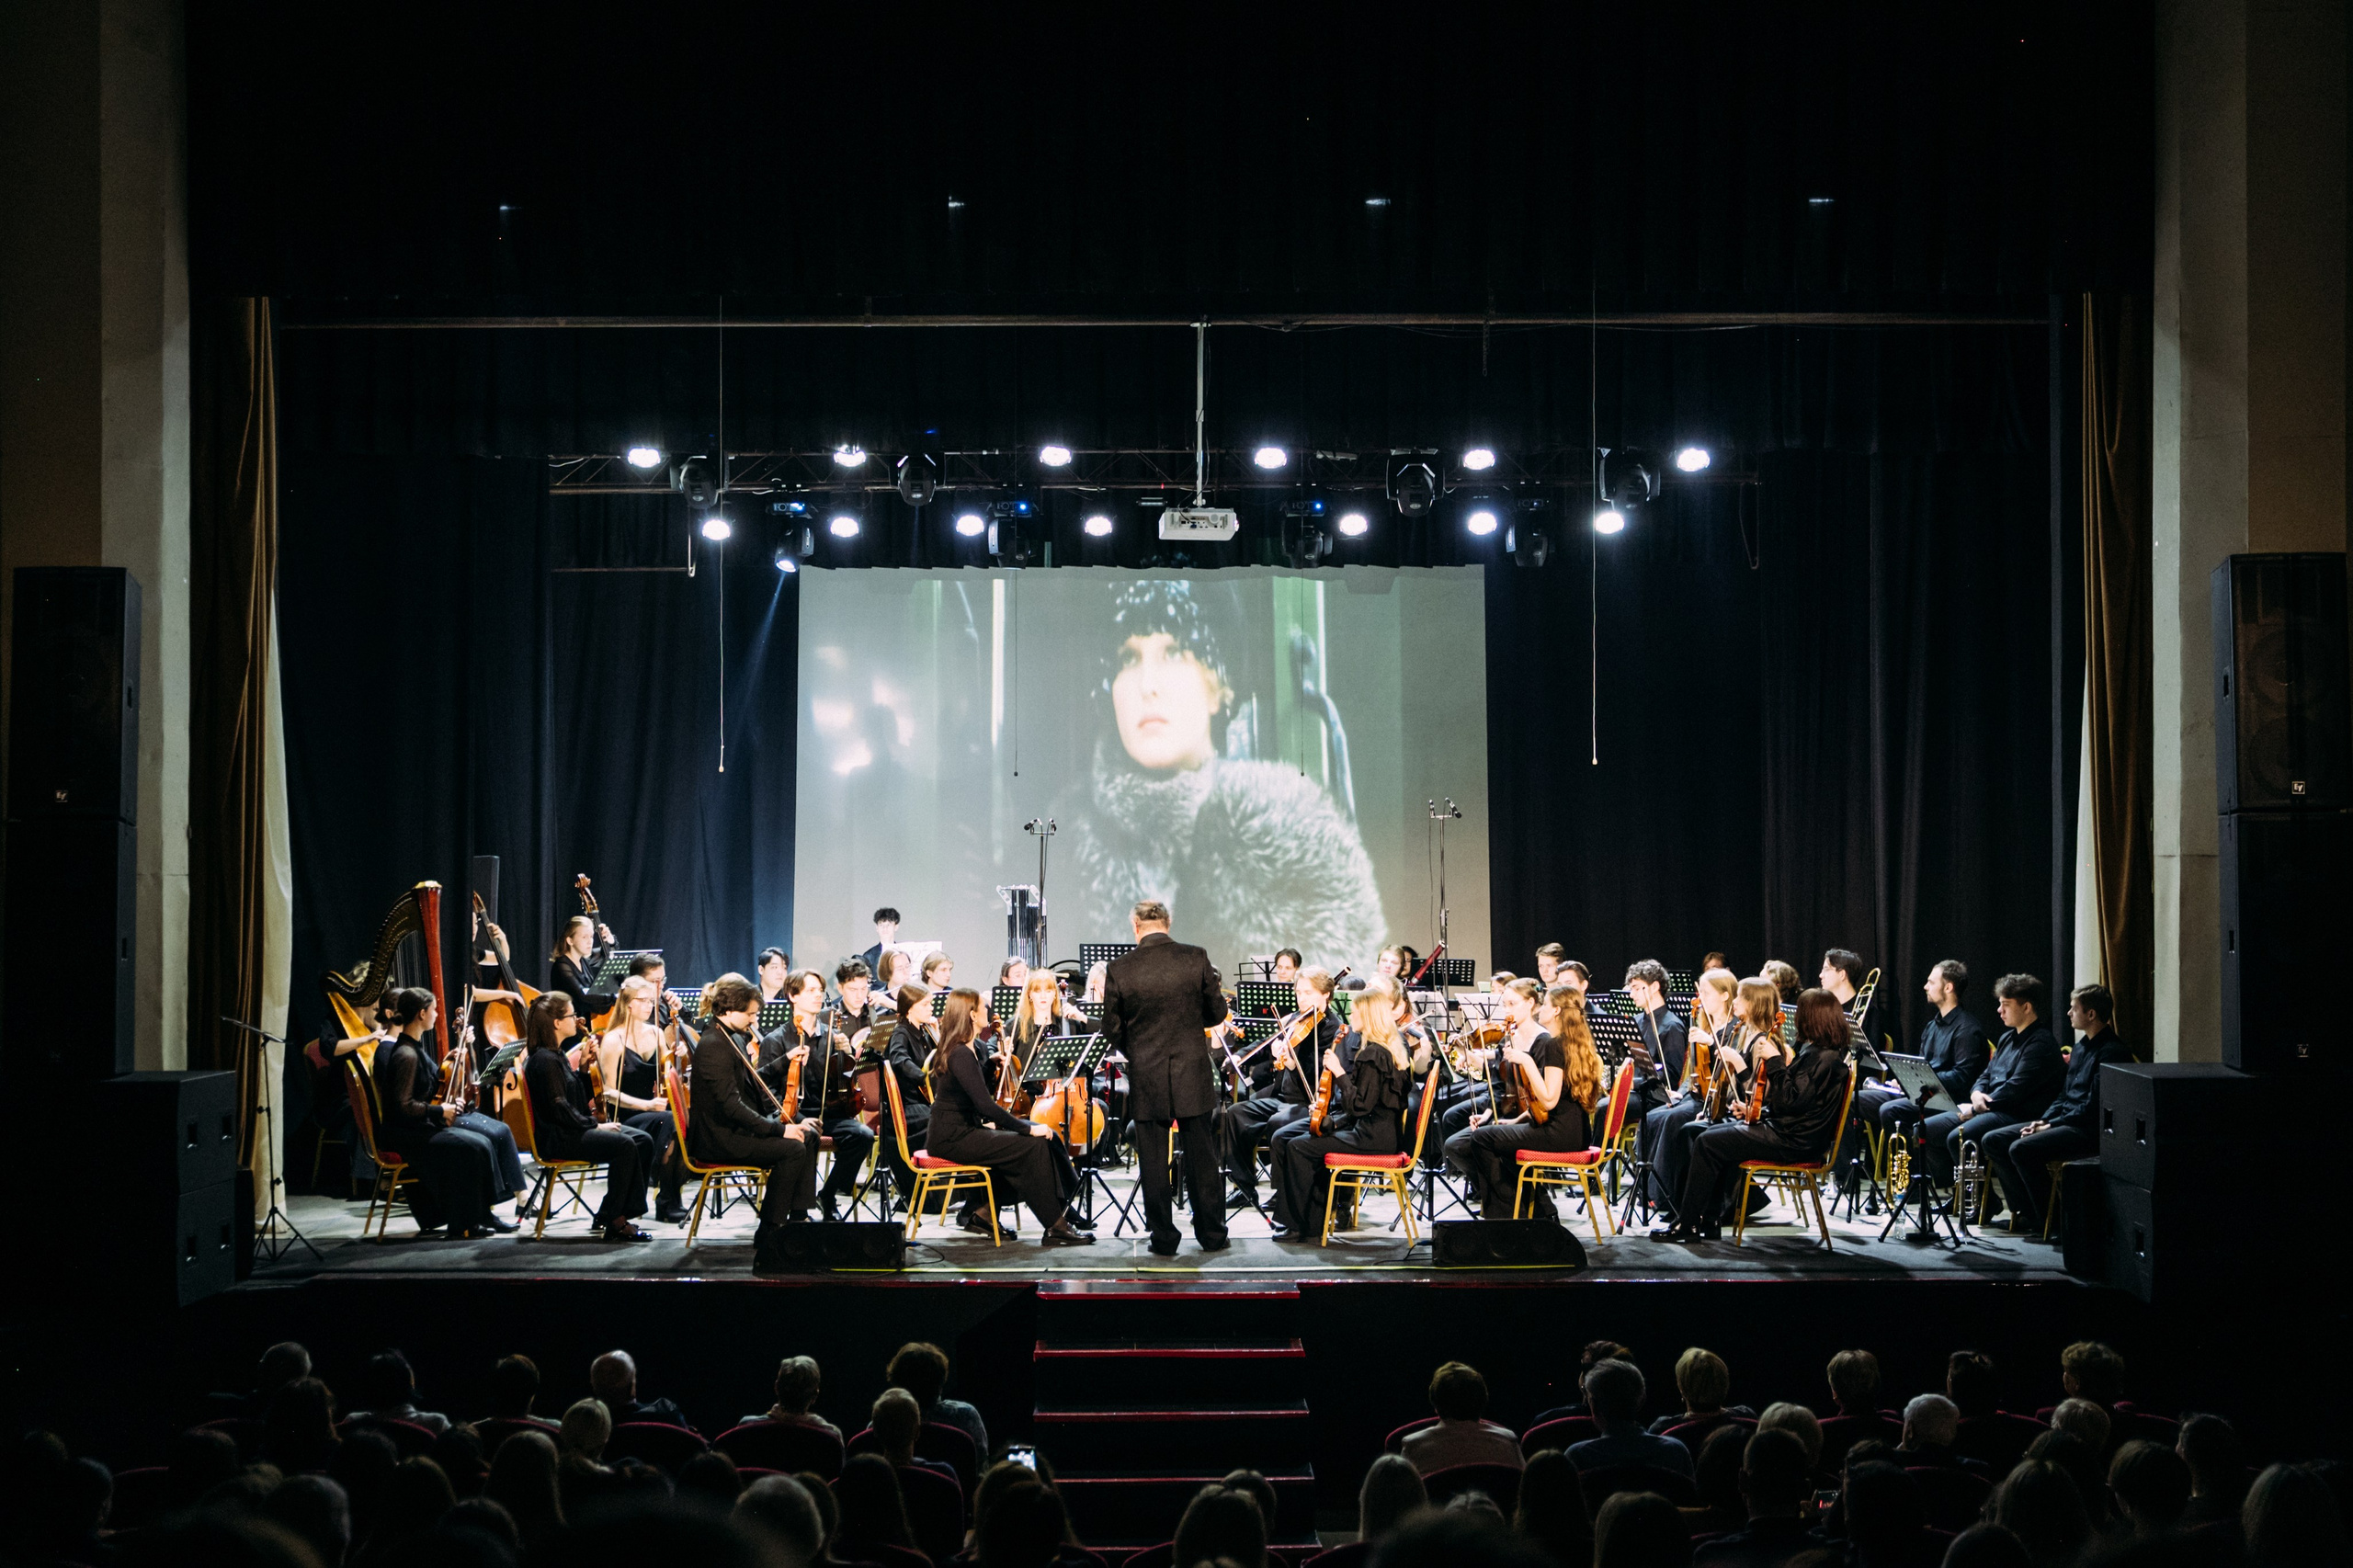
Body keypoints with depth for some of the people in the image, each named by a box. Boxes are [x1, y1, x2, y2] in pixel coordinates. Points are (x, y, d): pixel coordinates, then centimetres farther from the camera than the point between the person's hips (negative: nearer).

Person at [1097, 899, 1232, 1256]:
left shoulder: (1120, 969, -8)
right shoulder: (1195, 958, -7)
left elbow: (1112, 1031, -1)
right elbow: (1217, 1012, 2)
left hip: (1146, 1079, -1)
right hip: (1193, 1074, 1)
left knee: (1153, 1161, 7)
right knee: (1202, 1155, 11)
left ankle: (1163, 1238, 11)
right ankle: (1212, 1234, 18)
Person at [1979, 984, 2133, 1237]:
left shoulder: (2112, 1052, -13)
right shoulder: (2081, 1048, 18)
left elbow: (2093, 1107, -19)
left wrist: (2052, 1125, -14)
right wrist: (2043, 1121, 5)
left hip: (2090, 1130, -10)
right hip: (2063, 1122, 10)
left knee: (2021, 1148, -29)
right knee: (1992, 1140, -1)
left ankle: (2048, 1220, -17)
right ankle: (2024, 1211, -4)